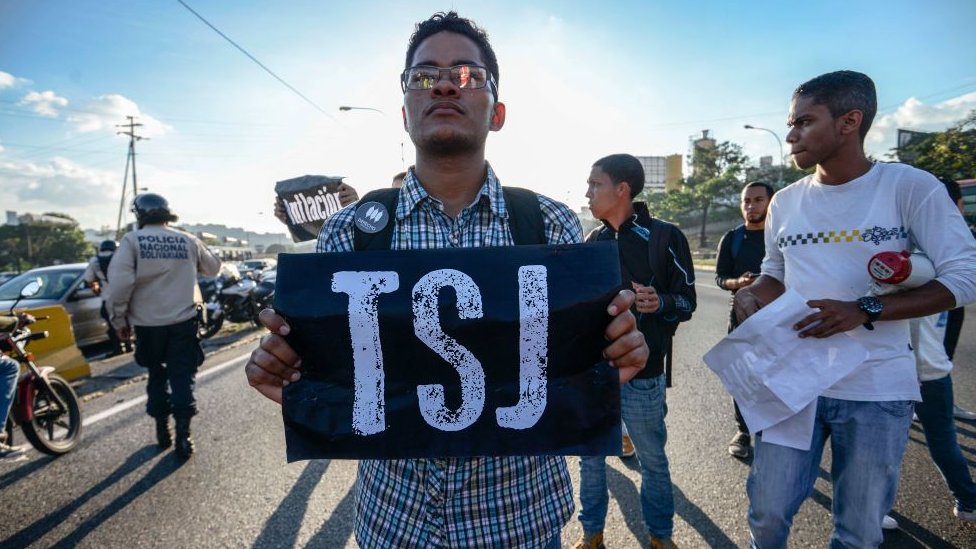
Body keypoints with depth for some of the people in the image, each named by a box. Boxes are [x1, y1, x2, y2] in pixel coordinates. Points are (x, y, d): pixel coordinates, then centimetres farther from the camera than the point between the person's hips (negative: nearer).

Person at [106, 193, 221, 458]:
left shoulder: (132, 241, -7)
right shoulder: (188, 240, 0)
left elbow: (120, 283, -15)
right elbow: (213, 267, 15)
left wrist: (119, 319, -4)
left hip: (148, 324, 0)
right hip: (183, 322, 0)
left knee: (157, 376, 17)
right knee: (182, 377, 5)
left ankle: (162, 430, 24)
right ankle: (183, 435, -2)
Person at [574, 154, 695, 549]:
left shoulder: (664, 237, -6)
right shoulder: (592, 241, 7)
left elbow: (687, 302, -4)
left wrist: (660, 303, -24)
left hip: (642, 373, -3)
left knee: (652, 460, 12)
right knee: (590, 456, 12)